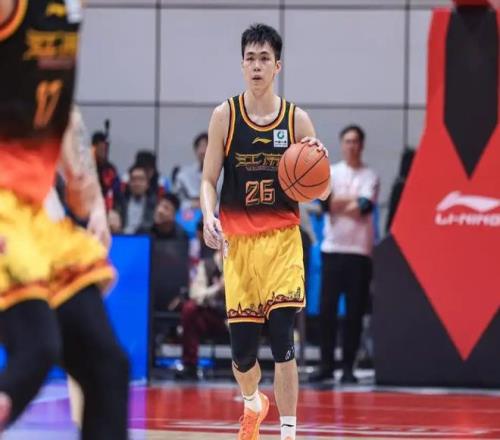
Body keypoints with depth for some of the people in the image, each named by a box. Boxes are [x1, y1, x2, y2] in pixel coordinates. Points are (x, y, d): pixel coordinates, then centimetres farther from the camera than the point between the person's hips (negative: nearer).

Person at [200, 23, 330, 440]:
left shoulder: (297, 120, 1)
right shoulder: (225, 115, 1)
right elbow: (208, 180, 2)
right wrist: (209, 217, -18)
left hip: (283, 238, -1)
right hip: (238, 239, 1)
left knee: (282, 337, -14)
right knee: (242, 348, 3)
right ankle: (253, 403, 36)